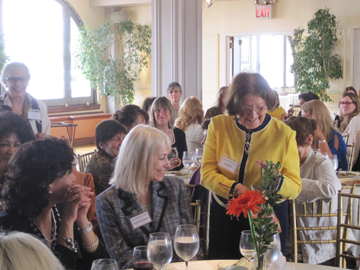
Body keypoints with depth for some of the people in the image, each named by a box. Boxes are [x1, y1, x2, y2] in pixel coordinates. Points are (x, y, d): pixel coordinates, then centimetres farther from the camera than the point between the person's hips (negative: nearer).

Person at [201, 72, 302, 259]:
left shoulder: (284, 133, -7)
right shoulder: (218, 125, -4)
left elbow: (295, 187, -7)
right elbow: (207, 173, -7)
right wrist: (234, 188, -23)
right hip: (224, 217, 1)